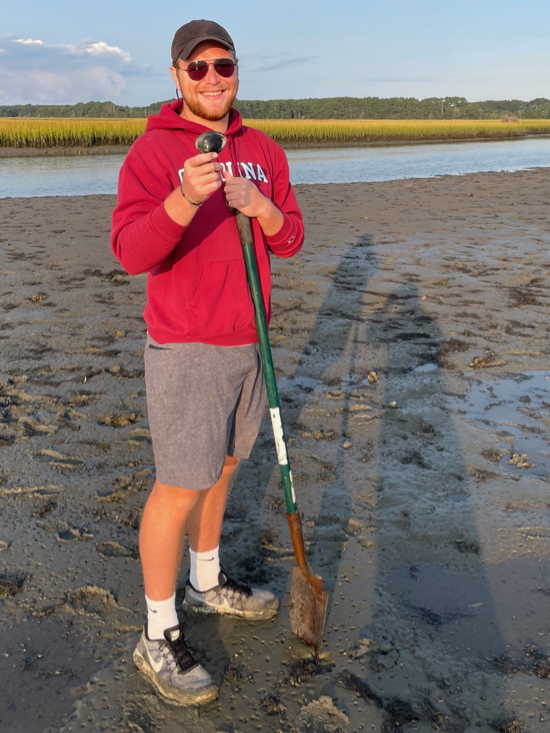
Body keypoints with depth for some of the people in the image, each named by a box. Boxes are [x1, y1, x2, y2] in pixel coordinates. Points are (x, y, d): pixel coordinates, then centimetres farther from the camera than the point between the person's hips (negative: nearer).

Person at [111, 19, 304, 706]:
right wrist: (184, 198, -39)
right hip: (185, 350, -6)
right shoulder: (152, 151, -10)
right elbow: (130, 251, -21)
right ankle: (158, 637, 13)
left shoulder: (263, 152, 9)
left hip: (247, 343, 7)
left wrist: (259, 206, -14)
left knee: (219, 469, 19)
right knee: (180, 488, -2)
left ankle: (207, 584, 39)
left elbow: (290, 240, 7)